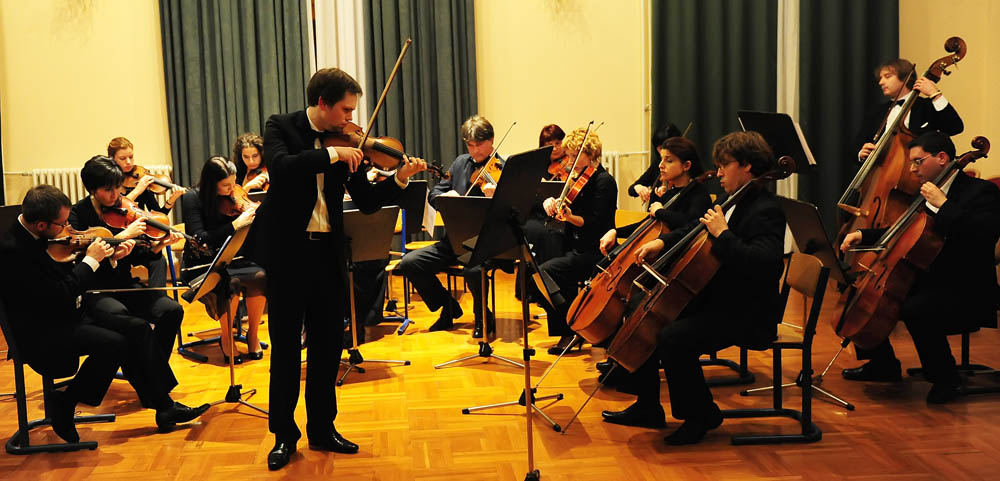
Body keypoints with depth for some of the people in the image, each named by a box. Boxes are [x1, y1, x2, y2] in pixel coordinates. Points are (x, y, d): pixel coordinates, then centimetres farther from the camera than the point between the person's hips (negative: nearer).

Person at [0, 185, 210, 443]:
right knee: (113, 344, -26)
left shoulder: (40, 238, 6)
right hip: (40, 333, -9)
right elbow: (60, 296, -26)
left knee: (138, 328, -5)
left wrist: (111, 259, 3)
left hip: (67, 315, 9)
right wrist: (90, 260, -16)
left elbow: (72, 280, 14)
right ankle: (63, 405, -4)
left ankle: (164, 406, -1)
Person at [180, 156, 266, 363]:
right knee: (231, 282, -34)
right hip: (203, 266, -4)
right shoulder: (193, 198, -10)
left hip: (232, 260, 4)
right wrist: (236, 224, -27)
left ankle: (252, 334, -6)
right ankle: (226, 340, -10)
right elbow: (200, 239, -22)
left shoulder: (235, 198, 2)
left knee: (260, 275, -27)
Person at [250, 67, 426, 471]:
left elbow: (367, 201, 3)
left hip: (328, 253, 4)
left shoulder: (347, 144, 5)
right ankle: (283, 434, 18)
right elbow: (280, 166, -24)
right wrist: (331, 154, -25)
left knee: (328, 345, 9)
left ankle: (322, 428, 24)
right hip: (287, 252, -4)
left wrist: (399, 178, -12)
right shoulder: (280, 127, -3)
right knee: (286, 346, 5)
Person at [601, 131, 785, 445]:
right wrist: (663, 242, 9)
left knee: (672, 339, -29)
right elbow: (695, 230, 26)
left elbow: (762, 263, -34)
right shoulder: (733, 202, 11)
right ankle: (648, 408, 18)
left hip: (747, 314, -10)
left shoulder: (765, 211, -17)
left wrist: (722, 234, -27)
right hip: (713, 300, 10)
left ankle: (702, 415, -5)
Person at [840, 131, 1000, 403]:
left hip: (966, 294, -9)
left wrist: (943, 205, -28)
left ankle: (946, 378, -11)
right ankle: (884, 365, 20)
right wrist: (863, 235, 5)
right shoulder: (925, 194, 12)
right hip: (926, 283, 9)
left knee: (914, 310, -35)